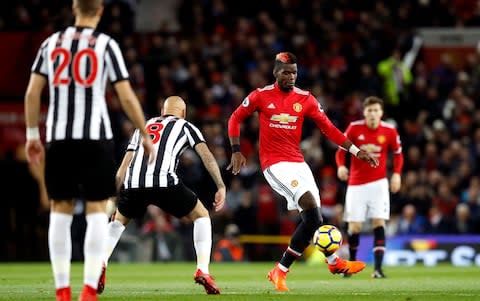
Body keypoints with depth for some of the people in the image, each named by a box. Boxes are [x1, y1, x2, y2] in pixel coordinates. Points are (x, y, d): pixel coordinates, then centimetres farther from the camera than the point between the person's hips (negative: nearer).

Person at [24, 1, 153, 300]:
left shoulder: (52, 42, 8)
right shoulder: (106, 45, -1)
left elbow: (32, 92, 6)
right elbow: (127, 97, -3)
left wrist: (32, 135, 15)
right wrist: (146, 136, 7)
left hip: (59, 138, 3)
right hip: (96, 138, -3)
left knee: (60, 211, 8)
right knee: (97, 211, 2)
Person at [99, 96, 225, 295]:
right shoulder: (185, 127, 24)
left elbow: (123, 168, 29)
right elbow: (207, 156, 8)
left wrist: (113, 197, 34)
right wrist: (221, 187, 7)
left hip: (133, 182, 3)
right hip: (164, 181, -3)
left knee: (119, 220, 32)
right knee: (202, 216, 19)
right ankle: (202, 270, 1)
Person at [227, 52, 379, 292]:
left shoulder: (305, 99, 6)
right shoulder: (261, 96, -1)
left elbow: (328, 128, 7)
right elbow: (235, 119, 9)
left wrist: (356, 151, 1)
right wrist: (236, 151, -1)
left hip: (298, 163, 6)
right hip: (275, 164, -5)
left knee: (312, 218, 0)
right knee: (311, 207, -21)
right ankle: (334, 262, -10)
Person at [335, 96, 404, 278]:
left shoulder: (389, 131, -4)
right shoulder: (354, 128, -6)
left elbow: (398, 153, 9)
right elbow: (341, 150, 1)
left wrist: (397, 173, -6)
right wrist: (341, 166, -19)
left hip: (378, 183, 0)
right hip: (356, 184, 0)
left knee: (379, 222, -12)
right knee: (354, 226, -1)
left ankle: (378, 268, -16)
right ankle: (352, 261, 26)